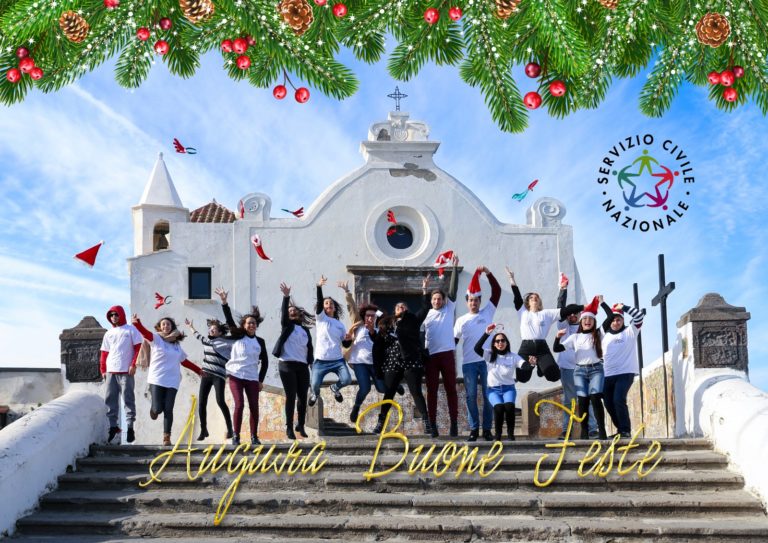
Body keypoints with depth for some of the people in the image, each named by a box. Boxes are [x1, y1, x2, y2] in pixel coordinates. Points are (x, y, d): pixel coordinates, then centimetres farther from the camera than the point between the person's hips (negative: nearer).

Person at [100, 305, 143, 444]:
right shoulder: (109, 333, 16)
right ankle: (113, 426, 8)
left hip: (126, 371, -5)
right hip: (111, 371, 5)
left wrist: (133, 364, -11)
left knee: (128, 399, -4)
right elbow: (104, 353, 17)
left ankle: (130, 427, -3)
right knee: (110, 400, 3)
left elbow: (138, 348, -2)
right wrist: (103, 369, 8)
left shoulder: (130, 330, 3)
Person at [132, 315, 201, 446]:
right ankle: (154, 409, 30)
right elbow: (145, 332, -18)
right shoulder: (156, 339, 1)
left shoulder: (176, 344, 15)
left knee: (168, 410, -5)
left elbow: (184, 361, 27)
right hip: (157, 380, -3)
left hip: (172, 382, 3)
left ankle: (166, 437, -1)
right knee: (158, 409, -8)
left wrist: (198, 370, 28)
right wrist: (137, 323, -37)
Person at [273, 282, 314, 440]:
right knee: (291, 396, -6)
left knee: (303, 397, 4)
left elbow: (310, 349, 13)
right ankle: (289, 427, -3)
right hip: (287, 365, -4)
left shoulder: (306, 330, 16)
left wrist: (312, 364, 4)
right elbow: (283, 313, -11)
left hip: (302, 366, 4)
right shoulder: (287, 326, 7)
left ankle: (301, 425, 18)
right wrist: (286, 297, -23)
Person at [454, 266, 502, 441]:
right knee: (471, 396, 2)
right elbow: (454, 341, 8)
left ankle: (487, 429, 6)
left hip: (487, 360, -1)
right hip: (469, 362, 1)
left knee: (488, 395, 1)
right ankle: (473, 429, 7)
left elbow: (497, 291, 1)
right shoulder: (461, 320, 10)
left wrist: (488, 273, -8)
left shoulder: (487, 312, 7)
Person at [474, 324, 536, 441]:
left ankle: (510, 434, -15)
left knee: (509, 405, -31)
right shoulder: (490, 355, 0)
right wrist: (486, 334, -25)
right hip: (493, 390, 0)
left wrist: (531, 363, -40)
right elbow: (477, 348, -16)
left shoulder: (513, 356, -1)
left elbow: (524, 365, -16)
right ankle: (498, 434, -12)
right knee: (498, 407, -30)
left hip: (508, 388, 0)